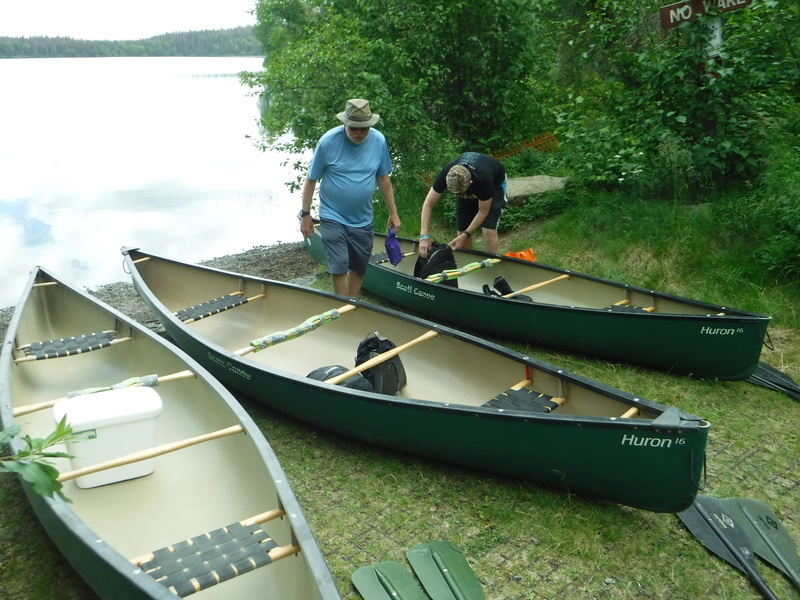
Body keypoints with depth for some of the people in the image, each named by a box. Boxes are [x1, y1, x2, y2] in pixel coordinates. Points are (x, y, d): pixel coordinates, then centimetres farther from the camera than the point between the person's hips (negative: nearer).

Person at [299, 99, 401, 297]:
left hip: (363, 219, 4)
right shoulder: (328, 141, -13)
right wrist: (305, 215, -6)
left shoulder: (378, 141, -4)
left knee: (359, 268, 11)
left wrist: (393, 213, 9)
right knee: (339, 266, -10)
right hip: (333, 217, -3)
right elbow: (311, 180, -6)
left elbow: (383, 179, 7)